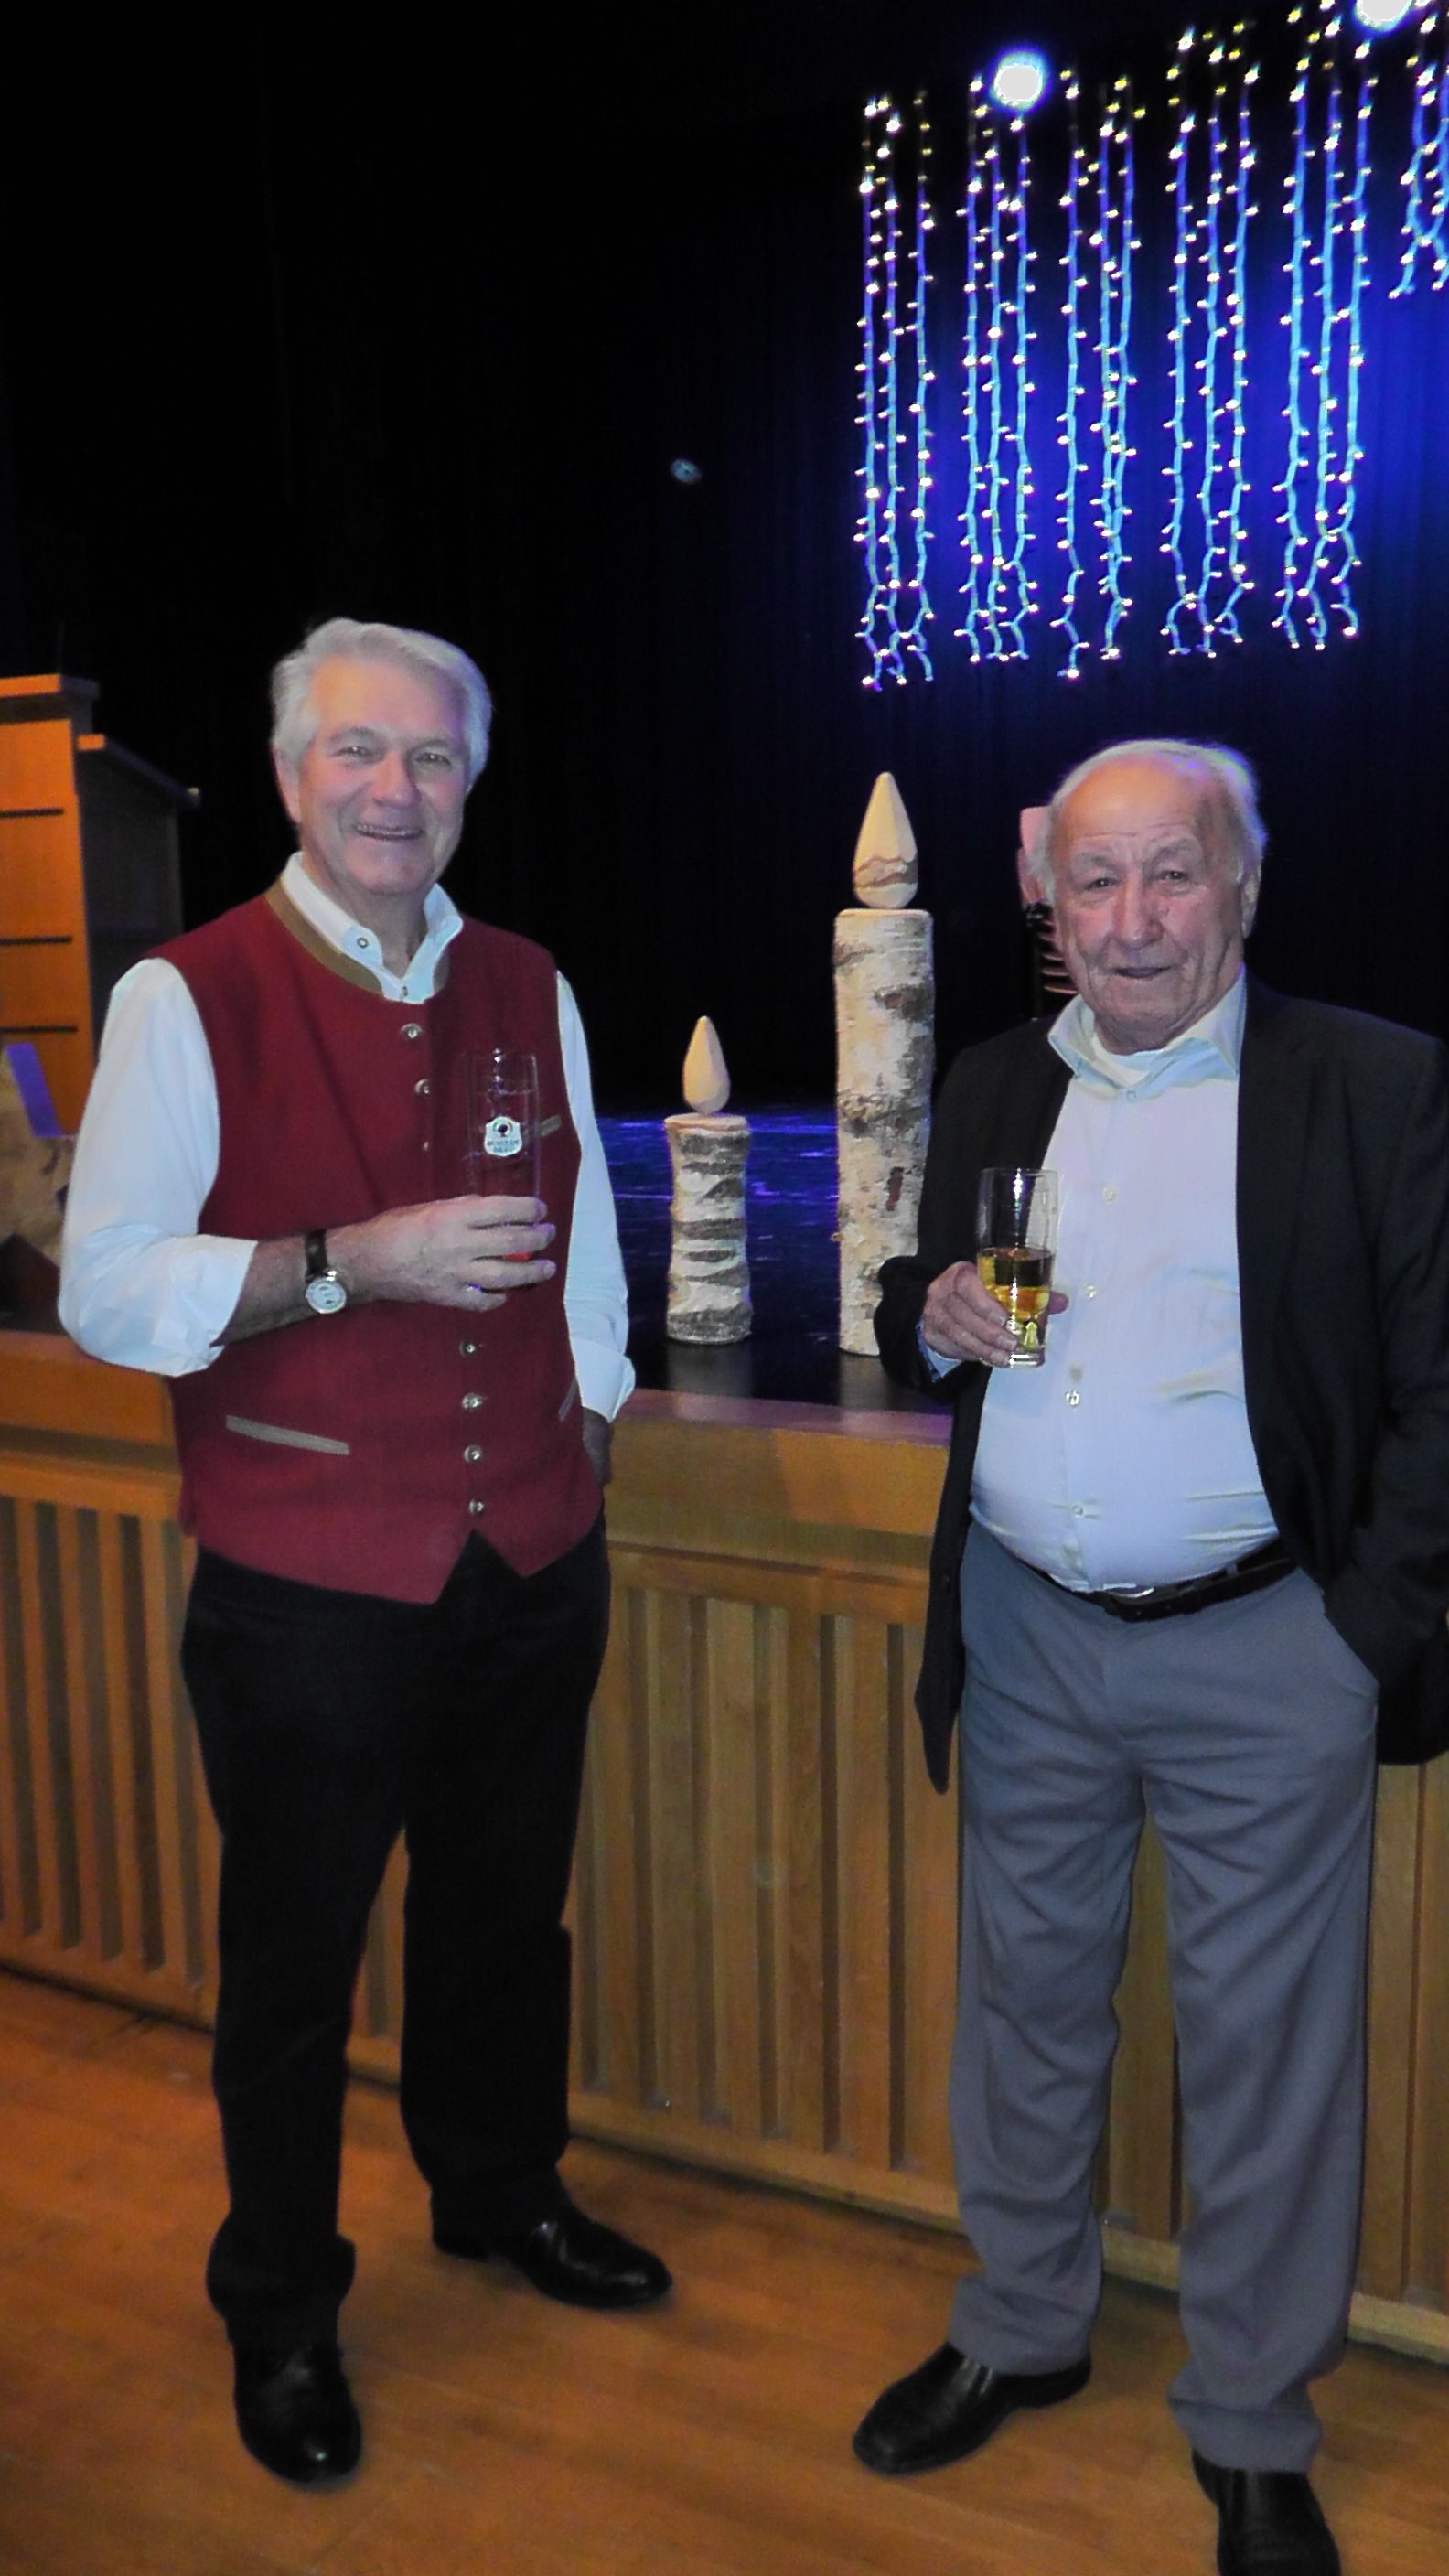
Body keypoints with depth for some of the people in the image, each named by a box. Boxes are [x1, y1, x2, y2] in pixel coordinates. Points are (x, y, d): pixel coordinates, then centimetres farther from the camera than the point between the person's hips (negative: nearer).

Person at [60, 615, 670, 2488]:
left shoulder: (528, 992, 6)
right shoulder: (189, 997, -9)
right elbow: (105, 1292, -13)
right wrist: (352, 1262, -23)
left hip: (534, 1561, 5)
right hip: (312, 1582, -4)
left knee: (505, 1913, 22)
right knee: (293, 1963, 13)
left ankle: (501, 2192, 48)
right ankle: (279, 2311, 37)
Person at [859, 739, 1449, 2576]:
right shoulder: (991, 1088, 7)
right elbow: (918, 1318, 15)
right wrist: (937, 1319, -8)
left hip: (1263, 1652, -3)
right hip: (1027, 1638, 4)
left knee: (1265, 2049, 10)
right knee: (1022, 2006, 19)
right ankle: (1018, 2333, 42)